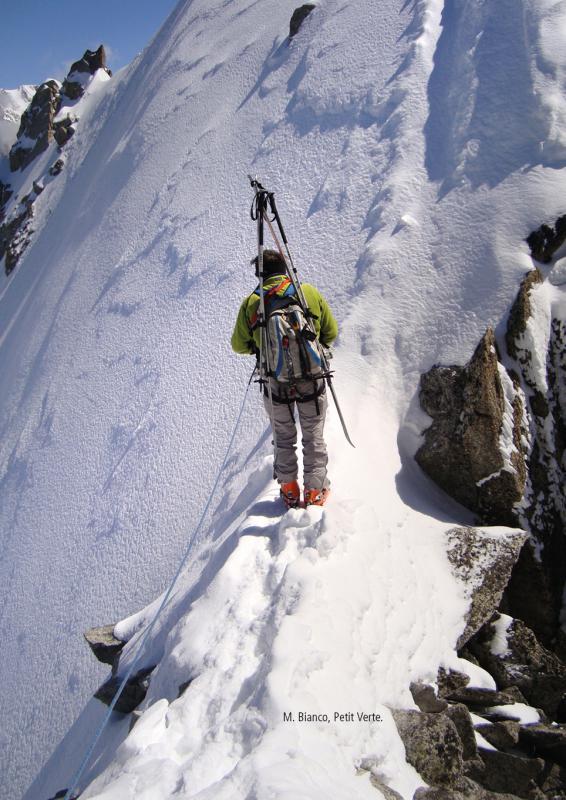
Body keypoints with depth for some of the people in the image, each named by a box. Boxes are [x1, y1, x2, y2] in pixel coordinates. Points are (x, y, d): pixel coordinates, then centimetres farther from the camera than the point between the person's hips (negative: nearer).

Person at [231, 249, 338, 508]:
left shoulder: (251, 303, -7)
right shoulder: (310, 292, -6)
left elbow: (239, 346, 4)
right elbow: (331, 332, 5)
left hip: (276, 383, 1)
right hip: (312, 380, 0)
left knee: (284, 439, 21)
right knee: (313, 438, 18)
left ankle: (289, 490, 31)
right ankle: (315, 491, 26)